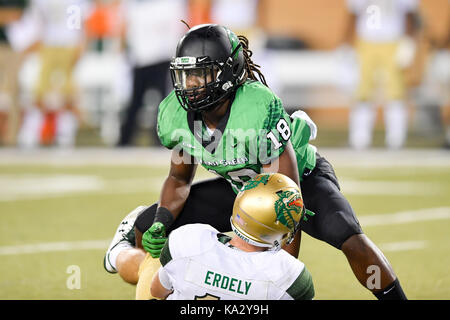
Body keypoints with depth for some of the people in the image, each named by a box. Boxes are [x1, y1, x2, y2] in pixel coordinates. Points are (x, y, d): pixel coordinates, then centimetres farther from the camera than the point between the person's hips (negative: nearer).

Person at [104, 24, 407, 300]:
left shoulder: (261, 110, -39)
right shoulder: (176, 115, -21)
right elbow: (179, 179, -1)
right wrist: (160, 225, -21)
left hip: (302, 176, -5)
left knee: (351, 240, -34)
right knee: (148, 228, -1)